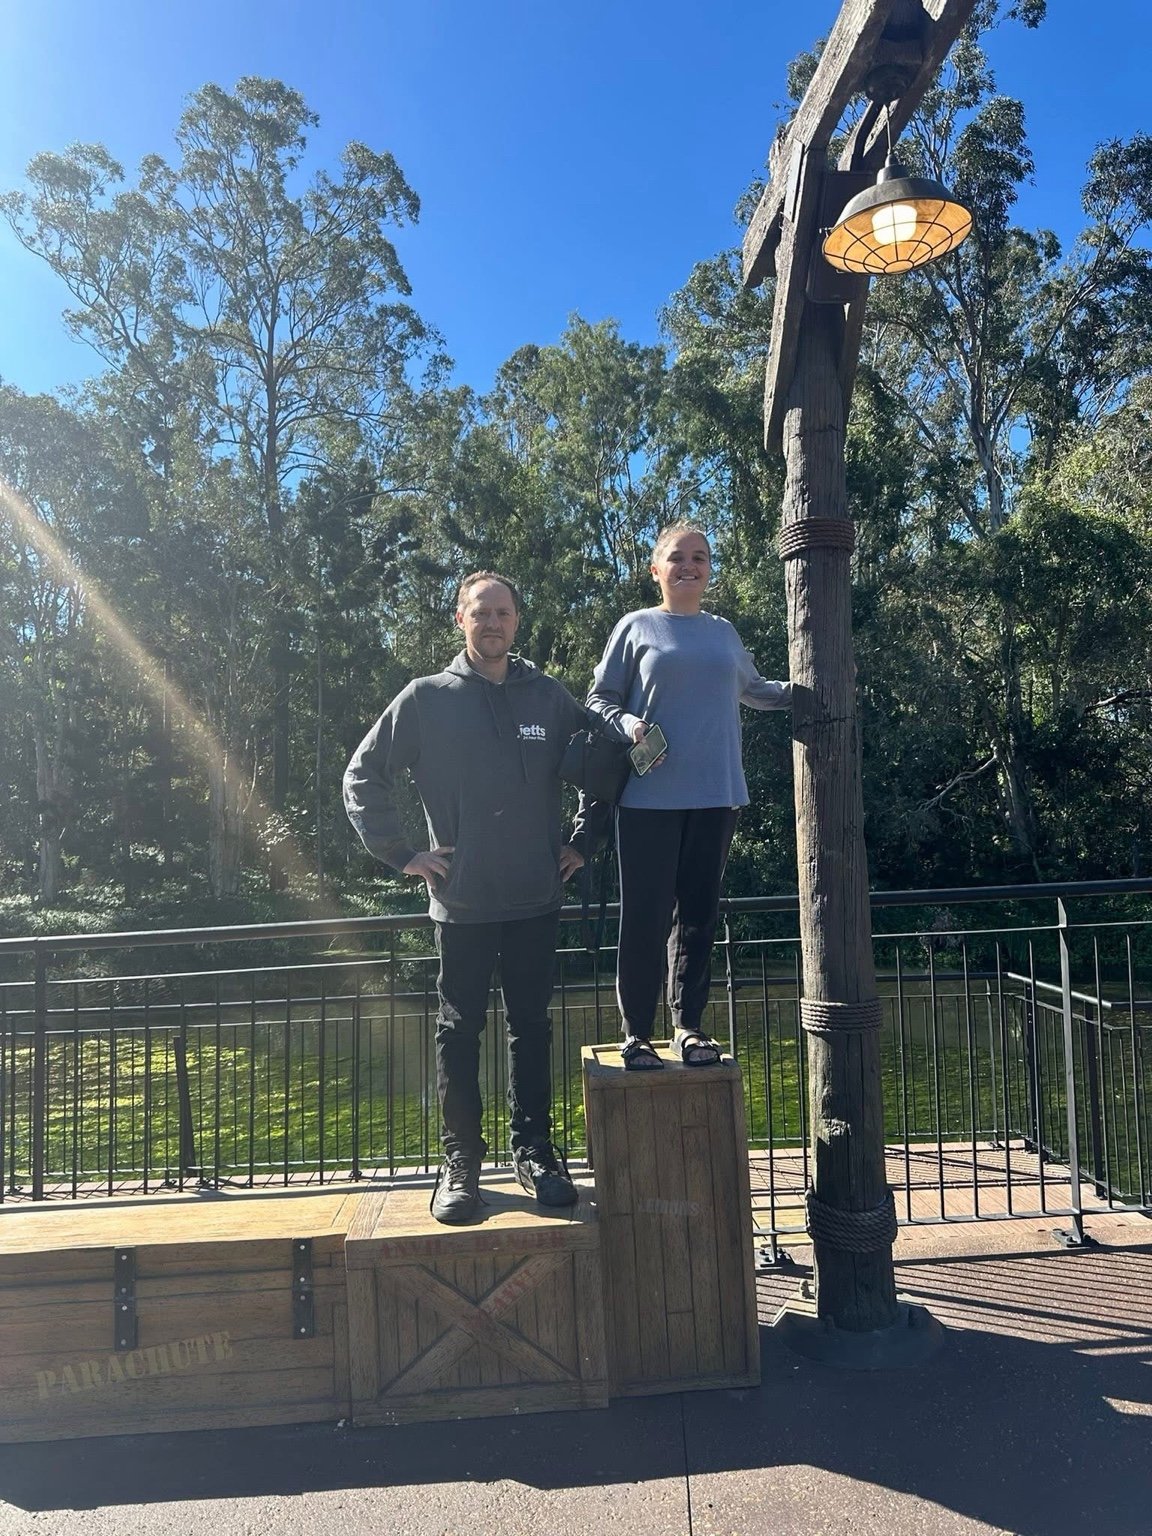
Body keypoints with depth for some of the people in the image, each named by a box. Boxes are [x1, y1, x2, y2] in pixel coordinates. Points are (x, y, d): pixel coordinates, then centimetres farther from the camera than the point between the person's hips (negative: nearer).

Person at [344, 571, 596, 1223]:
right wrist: (403, 854, -3)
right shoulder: (427, 699, 0)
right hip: (462, 901, -1)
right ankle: (461, 1160, 20)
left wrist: (582, 844, 8)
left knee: (532, 1027, 11)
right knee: (460, 1033, 7)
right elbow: (363, 778, 4)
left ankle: (535, 1150, 25)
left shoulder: (550, 697, 4)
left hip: (537, 900, 2)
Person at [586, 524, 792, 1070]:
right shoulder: (636, 627, 4)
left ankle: (689, 1026, 19)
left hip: (714, 795, 4)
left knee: (698, 913, 9)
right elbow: (600, 698, 4)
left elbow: (752, 690, 28)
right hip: (649, 796, -3)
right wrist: (627, 724, -15)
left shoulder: (723, 632, 15)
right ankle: (636, 1033, 9)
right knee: (645, 916, -1)